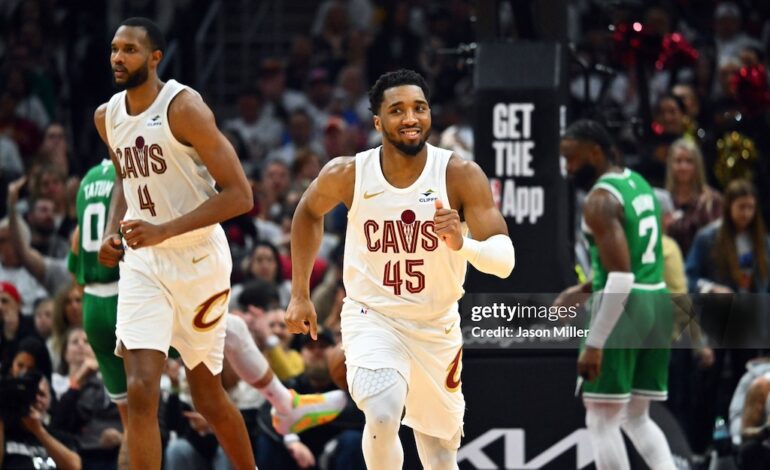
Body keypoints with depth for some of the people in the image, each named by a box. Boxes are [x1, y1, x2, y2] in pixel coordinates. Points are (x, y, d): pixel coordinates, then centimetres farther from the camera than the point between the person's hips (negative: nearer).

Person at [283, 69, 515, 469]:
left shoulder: (461, 176, -18)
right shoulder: (347, 175, -14)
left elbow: (504, 260, -24)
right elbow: (309, 212, 10)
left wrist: (462, 244, -45)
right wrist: (300, 295, 9)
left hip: (437, 327, 2)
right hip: (372, 318, -2)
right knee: (382, 414, -29)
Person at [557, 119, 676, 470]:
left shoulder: (600, 200, -15)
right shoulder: (639, 184, 13)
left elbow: (621, 279, -24)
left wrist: (593, 345, -24)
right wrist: (584, 289, 22)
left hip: (623, 307, -9)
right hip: (657, 300, 9)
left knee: (601, 419, -1)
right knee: (637, 418, 16)